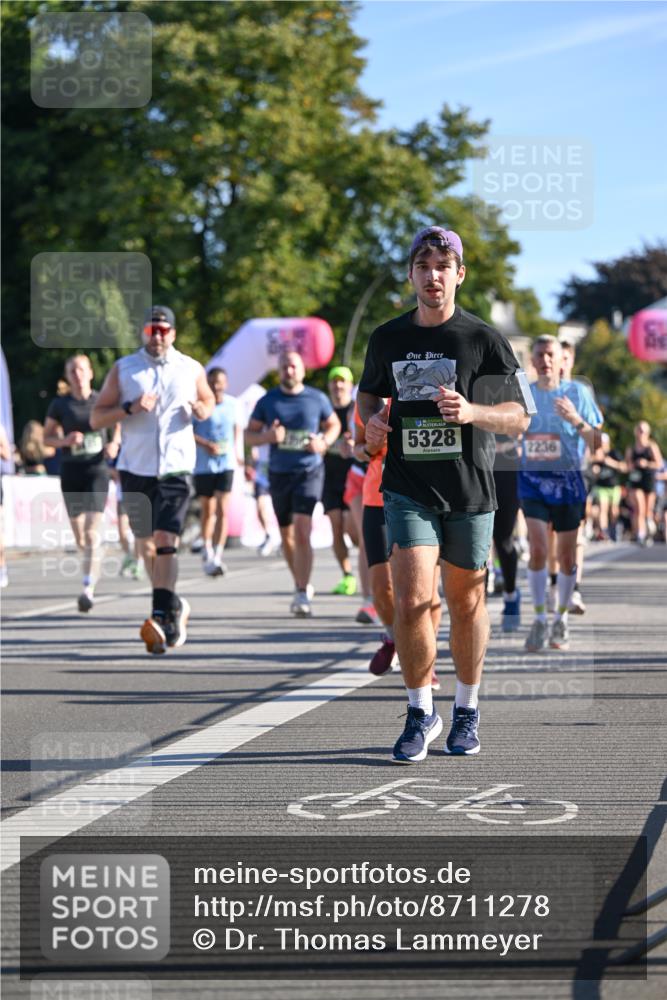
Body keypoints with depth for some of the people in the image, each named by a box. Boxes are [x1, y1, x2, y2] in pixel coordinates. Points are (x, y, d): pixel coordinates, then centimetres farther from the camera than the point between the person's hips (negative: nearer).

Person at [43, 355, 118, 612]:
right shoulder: (60, 405, 4)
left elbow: (119, 424, 19)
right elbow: (47, 437, 10)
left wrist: (114, 444, -1)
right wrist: (65, 440, -10)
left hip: (97, 469, -2)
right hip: (70, 471, 2)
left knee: (92, 532, -16)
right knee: (79, 537, 9)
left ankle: (88, 588, -21)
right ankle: (94, 569, 39)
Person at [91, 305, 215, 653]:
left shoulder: (191, 369, 6)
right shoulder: (123, 369, 4)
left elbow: (208, 400, 23)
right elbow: (96, 418, 3)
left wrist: (202, 410, -2)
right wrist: (130, 408, -15)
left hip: (176, 467, -2)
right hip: (135, 467, 2)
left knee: (166, 541, -16)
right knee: (146, 545, 10)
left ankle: (161, 616, -21)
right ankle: (173, 606, 29)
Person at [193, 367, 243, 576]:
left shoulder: (232, 404, 5)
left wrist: (238, 452, 15)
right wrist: (205, 444, -20)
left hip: (226, 463, 1)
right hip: (203, 464, -1)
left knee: (222, 510, -11)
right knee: (207, 511, 8)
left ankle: (217, 557, -14)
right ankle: (207, 551, 29)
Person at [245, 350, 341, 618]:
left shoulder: (317, 399, 2)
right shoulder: (267, 401, 3)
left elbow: (334, 425, 16)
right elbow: (249, 435, 7)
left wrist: (324, 442, -5)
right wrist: (267, 436, -15)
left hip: (310, 471, -3)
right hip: (279, 473, 3)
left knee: (302, 531, -17)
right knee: (287, 535, 12)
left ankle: (303, 595, -17)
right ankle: (300, 584, 32)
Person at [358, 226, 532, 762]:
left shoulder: (485, 339, -2)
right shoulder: (387, 338, 6)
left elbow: (519, 417, 0)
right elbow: (370, 391, 23)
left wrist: (472, 412, -19)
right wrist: (371, 418, 0)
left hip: (469, 493, -1)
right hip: (408, 490, 1)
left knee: (466, 602, 9)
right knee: (412, 600, -12)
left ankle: (467, 712, 27)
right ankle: (421, 713, 3)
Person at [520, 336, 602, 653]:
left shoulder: (577, 392, -2)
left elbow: (595, 445, -5)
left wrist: (576, 420, -21)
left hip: (567, 481, -1)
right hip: (532, 478, 1)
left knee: (566, 555, 5)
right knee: (537, 547, -14)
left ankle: (561, 618, 22)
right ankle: (539, 619, -4)